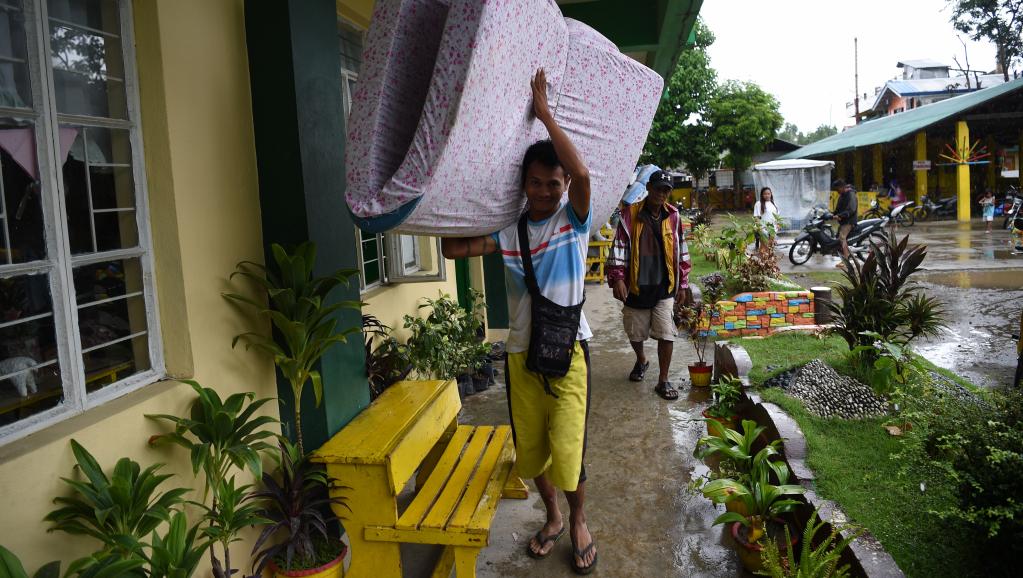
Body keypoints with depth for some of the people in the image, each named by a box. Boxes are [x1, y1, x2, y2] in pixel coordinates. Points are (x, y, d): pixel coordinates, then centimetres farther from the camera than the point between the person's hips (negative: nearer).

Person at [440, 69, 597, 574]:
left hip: (568, 349, -3)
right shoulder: (508, 230, 3)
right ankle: (553, 516, 39)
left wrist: (544, 114, -20)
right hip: (521, 353, 4)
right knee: (530, 449, 14)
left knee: (567, 449, -5)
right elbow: (453, 249, -5)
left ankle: (578, 521, 23)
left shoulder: (574, 219, -5)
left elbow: (582, 173, -25)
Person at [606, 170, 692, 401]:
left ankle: (663, 380, 8)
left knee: (666, 334, -5)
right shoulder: (630, 215, -5)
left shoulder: (673, 216, 1)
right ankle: (641, 361, 44)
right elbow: (619, 247, -6)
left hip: (664, 287, 1)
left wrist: (683, 284, 8)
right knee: (635, 333, 14)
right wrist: (617, 278, -15)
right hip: (636, 286, 0)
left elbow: (681, 251, 8)